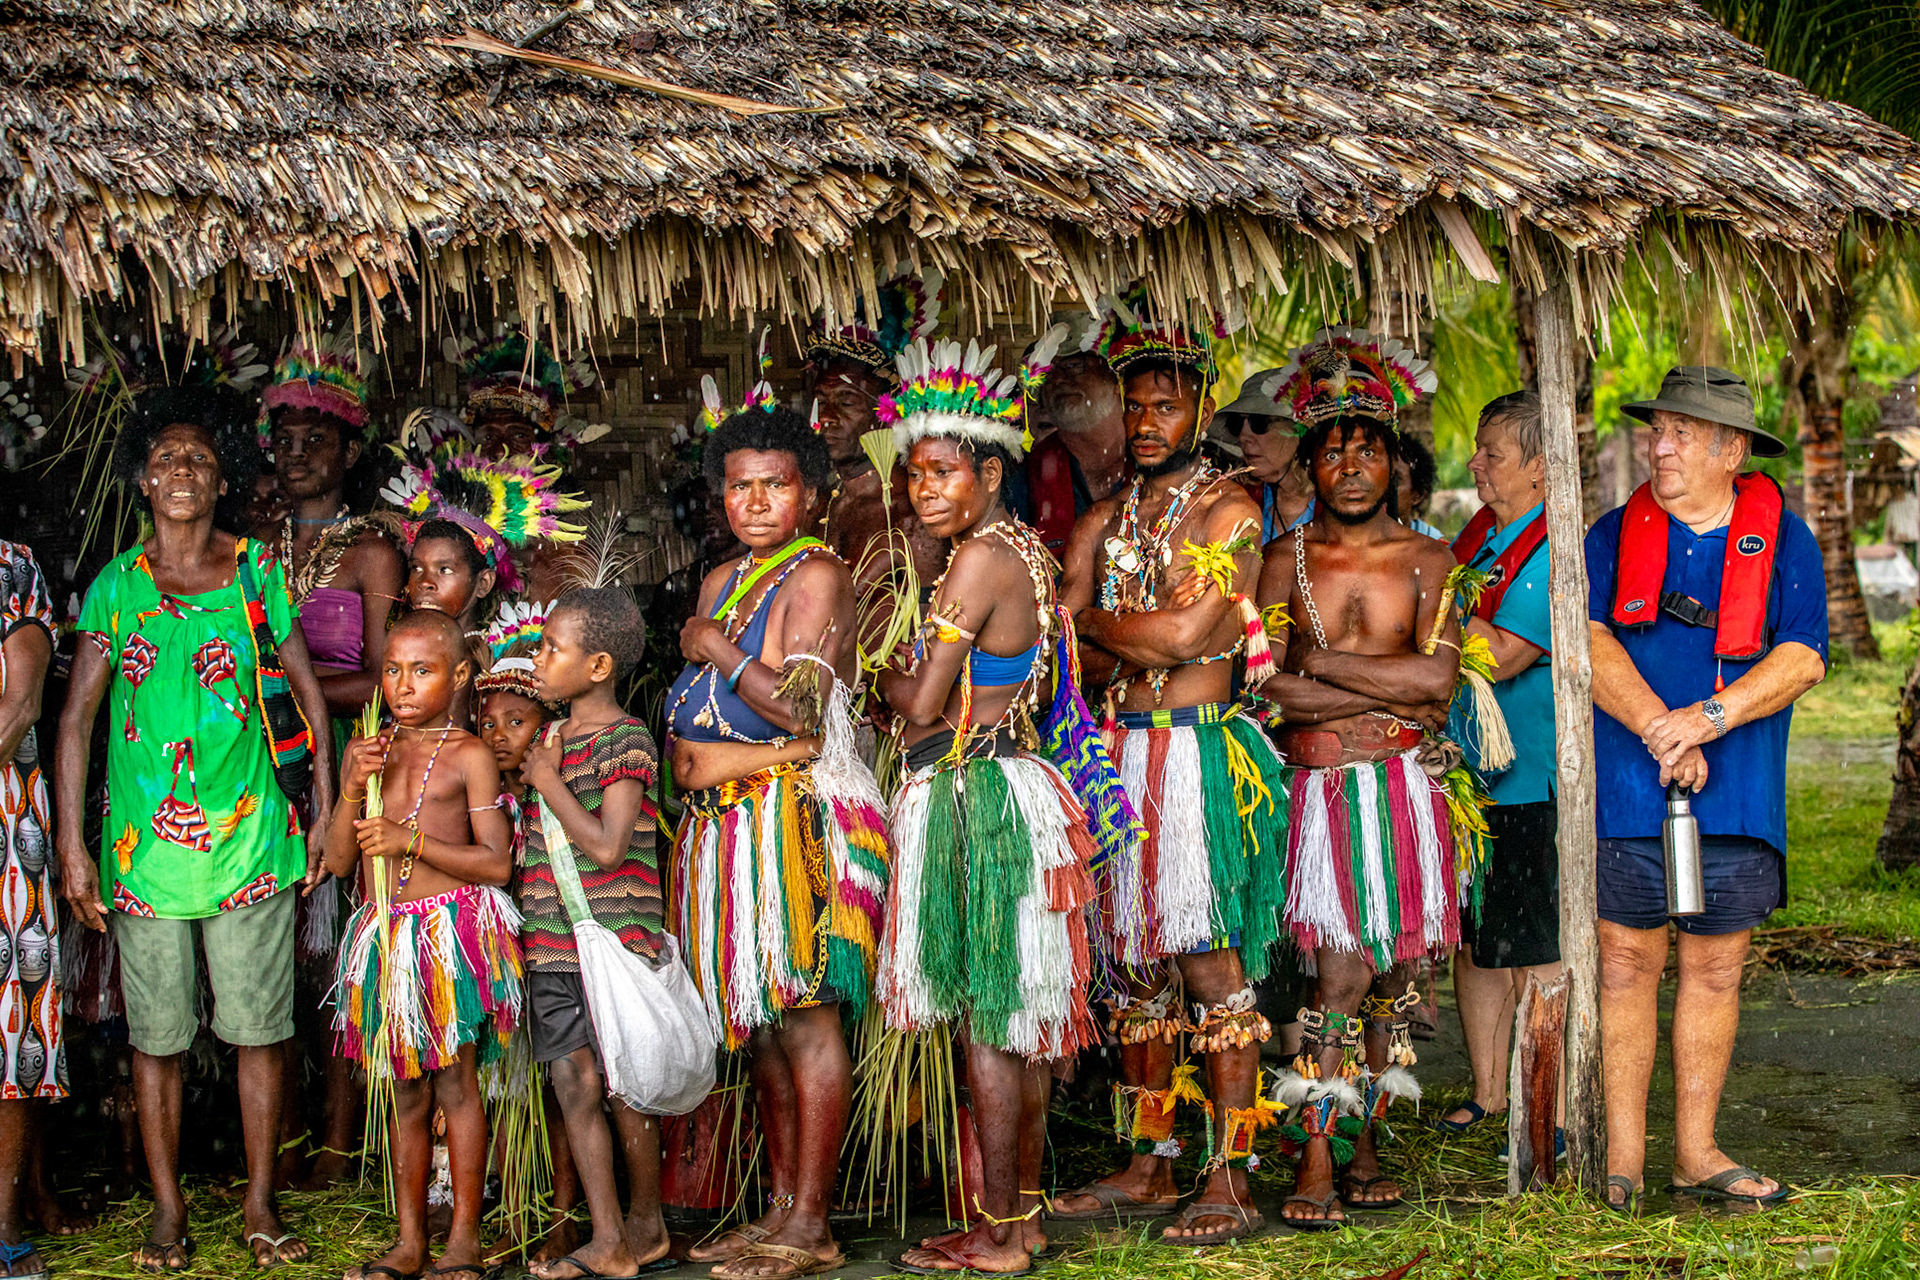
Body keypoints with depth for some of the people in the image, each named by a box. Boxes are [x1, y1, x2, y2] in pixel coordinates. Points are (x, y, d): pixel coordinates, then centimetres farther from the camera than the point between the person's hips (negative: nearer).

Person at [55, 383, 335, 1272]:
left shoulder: (257, 572, 4)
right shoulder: (116, 585, 4)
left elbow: (308, 691, 10)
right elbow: (77, 716, 2)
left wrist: (326, 809, 5)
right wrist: (71, 843, -4)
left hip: (250, 834, 0)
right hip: (144, 845, 0)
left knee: (259, 1028, 3)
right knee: (157, 1036, 6)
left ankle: (260, 1206, 15)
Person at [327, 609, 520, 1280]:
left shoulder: (468, 755, -4)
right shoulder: (367, 752, 10)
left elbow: (496, 862, -9)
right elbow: (337, 861, 6)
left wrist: (411, 839, -17)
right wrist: (354, 788, -9)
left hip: (452, 928, -5)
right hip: (385, 934, 5)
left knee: (455, 1084, -1)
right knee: (407, 1093, 10)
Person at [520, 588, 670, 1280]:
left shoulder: (624, 741, -9)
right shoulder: (549, 738, 14)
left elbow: (607, 845, -19)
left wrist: (547, 780, -11)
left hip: (613, 942, -7)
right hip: (551, 945, 7)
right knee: (573, 1083, 3)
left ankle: (646, 1223, 18)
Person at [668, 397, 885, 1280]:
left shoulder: (815, 576, -6)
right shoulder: (722, 581, 19)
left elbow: (801, 710, -15)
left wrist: (715, 649, -8)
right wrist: (687, 752, 6)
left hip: (797, 817, -8)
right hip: (722, 825, 8)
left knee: (804, 1021, -7)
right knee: (758, 1027, 10)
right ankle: (780, 1208, 17)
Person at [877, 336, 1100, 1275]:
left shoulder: (980, 559, -15)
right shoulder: (1025, 550, 13)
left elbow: (924, 704, -14)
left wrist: (886, 676, 5)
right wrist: (915, 678, 10)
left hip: (975, 797, -10)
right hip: (1013, 784, 10)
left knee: (986, 1021, -4)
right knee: (1018, 1019, 13)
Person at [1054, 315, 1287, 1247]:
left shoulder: (1228, 510, -3)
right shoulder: (1105, 521, 15)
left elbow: (1184, 630, -15)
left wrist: (1095, 623, -1)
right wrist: (1143, 644, -9)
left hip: (1198, 756, -6)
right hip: (1121, 752, 6)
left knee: (1213, 971, -6)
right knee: (1136, 968, 10)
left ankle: (1229, 1182, -2)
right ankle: (1146, 1168, 19)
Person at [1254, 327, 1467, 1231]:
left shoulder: (1426, 561, 7)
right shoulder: (1286, 560, 6)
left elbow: (1438, 677, -7)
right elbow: (1267, 687, -5)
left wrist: (1322, 661, -7)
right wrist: (1390, 693, -9)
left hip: (1404, 788, 2)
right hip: (1320, 790, -2)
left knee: (1391, 971, 4)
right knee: (1342, 969, -12)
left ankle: (1361, 1146, 16)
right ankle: (1316, 1164, -8)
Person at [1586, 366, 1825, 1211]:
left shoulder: (1782, 540, 4)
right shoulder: (1615, 536, 6)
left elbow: (1803, 658, -6)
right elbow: (1589, 641, -6)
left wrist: (1709, 716, -19)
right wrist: (1661, 733, -17)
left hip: (1737, 795, 1)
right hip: (1625, 793, 0)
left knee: (1715, 971, 6)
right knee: (1625, 965, 0)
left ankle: (1697, 1152, 17)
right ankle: (1622, 1155, 9)